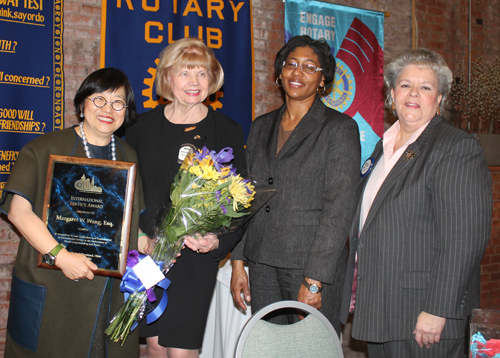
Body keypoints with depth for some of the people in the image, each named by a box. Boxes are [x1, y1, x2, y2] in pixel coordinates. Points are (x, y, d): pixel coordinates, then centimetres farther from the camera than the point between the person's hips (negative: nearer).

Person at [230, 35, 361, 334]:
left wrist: (314, 281, -16)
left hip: (313, 267, -5)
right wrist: (238, 262, 7)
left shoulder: (340, 128, -4)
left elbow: (339, 208, -11)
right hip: (262, 265, 5)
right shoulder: (261, 127, 13)